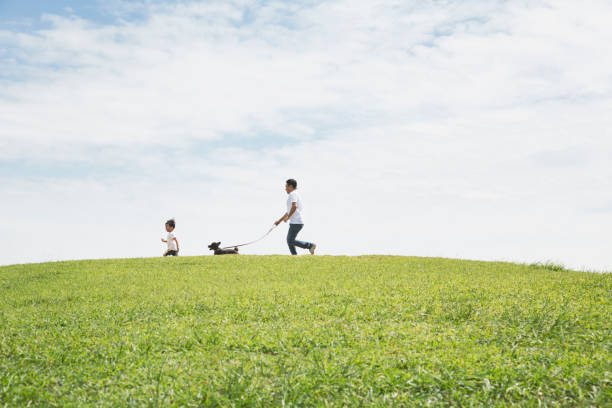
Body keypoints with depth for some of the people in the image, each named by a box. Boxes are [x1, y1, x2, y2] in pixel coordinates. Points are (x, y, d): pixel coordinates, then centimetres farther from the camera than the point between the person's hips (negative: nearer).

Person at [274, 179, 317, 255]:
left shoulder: (293, 194, -8)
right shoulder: (294, 195, 24)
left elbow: (294, 206, -26)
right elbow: (289, 211, 32)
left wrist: (287, 217, -16)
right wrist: (279, 220, 33)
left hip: (296, 223, -10)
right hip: (294, 223, 10)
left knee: (291, 241, -12)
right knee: (289, 241, 10)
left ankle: (310, 245, -10)